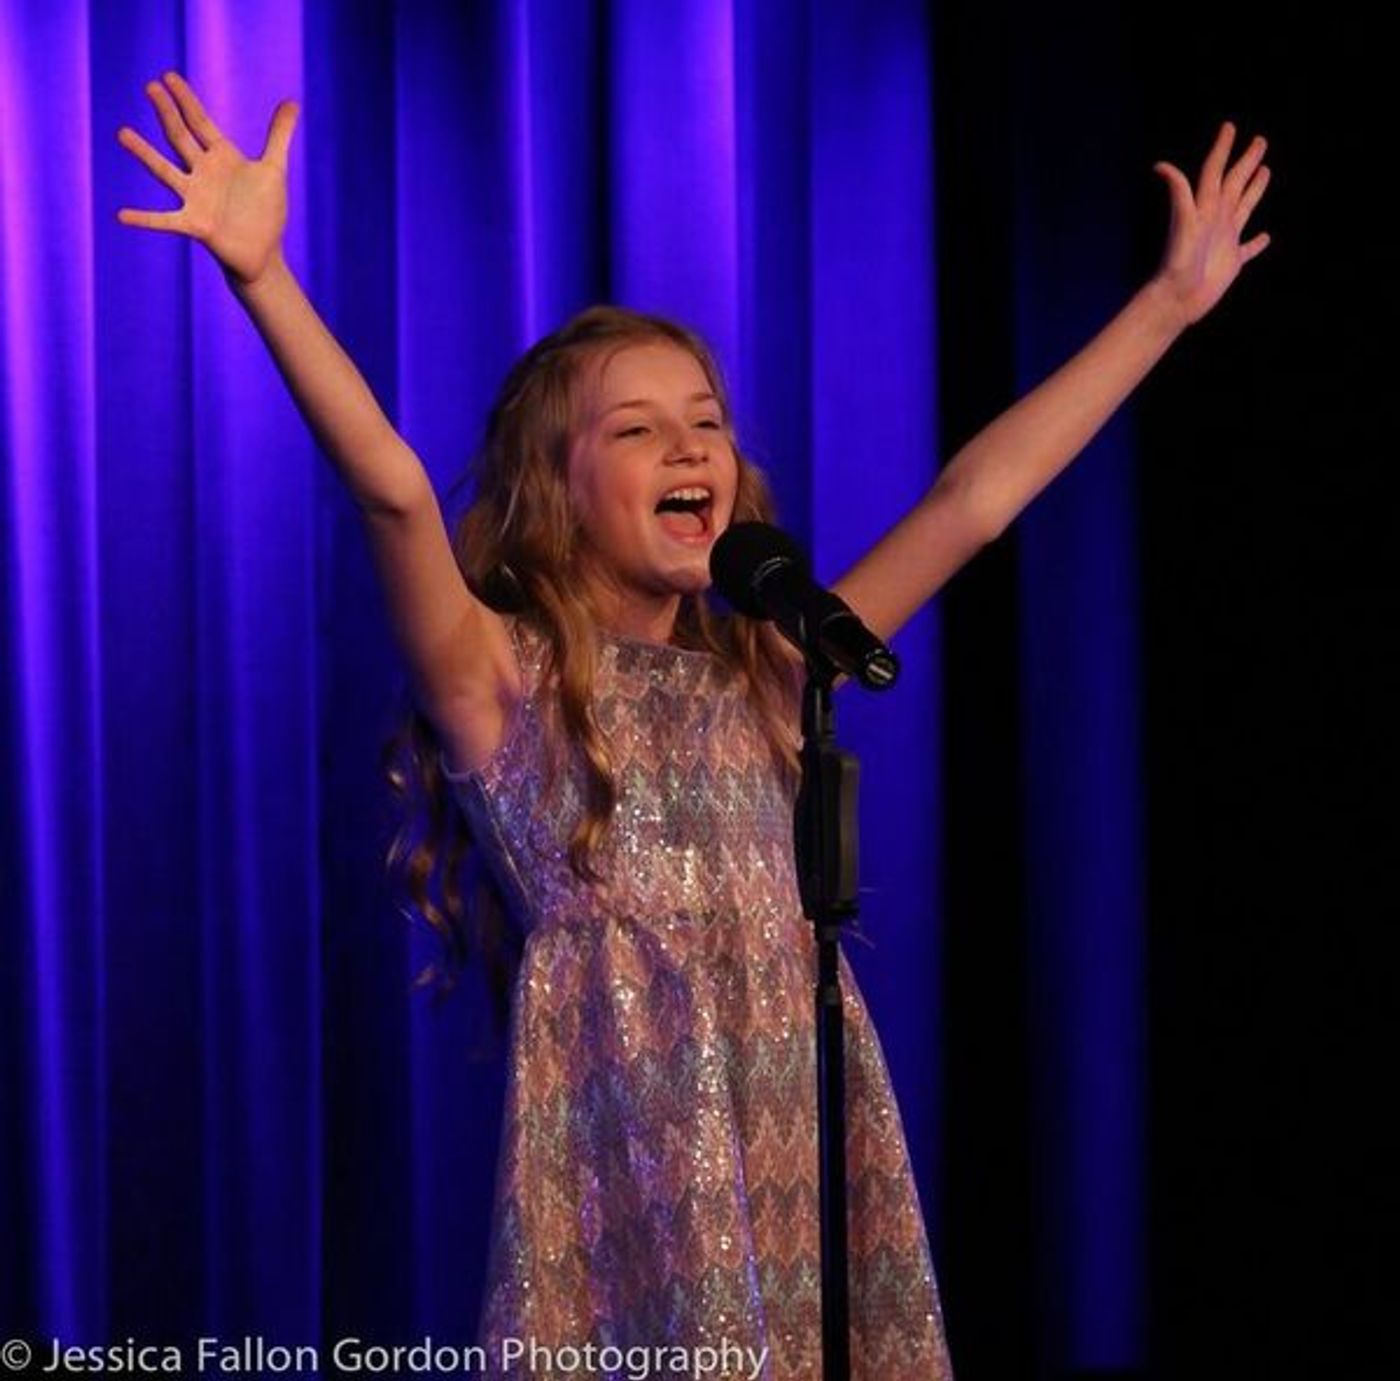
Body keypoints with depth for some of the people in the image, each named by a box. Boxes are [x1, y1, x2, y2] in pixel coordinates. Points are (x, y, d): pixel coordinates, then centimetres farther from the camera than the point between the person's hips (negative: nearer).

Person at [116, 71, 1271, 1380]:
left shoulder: (764, 673, 14)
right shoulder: (502, 679, 1)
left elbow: (976, 498, 15)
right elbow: (393, 494, -15)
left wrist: (1171, 298, 16)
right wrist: (262, 276, -30)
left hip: (805, 1127, 5)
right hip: (628, 1142, -4)